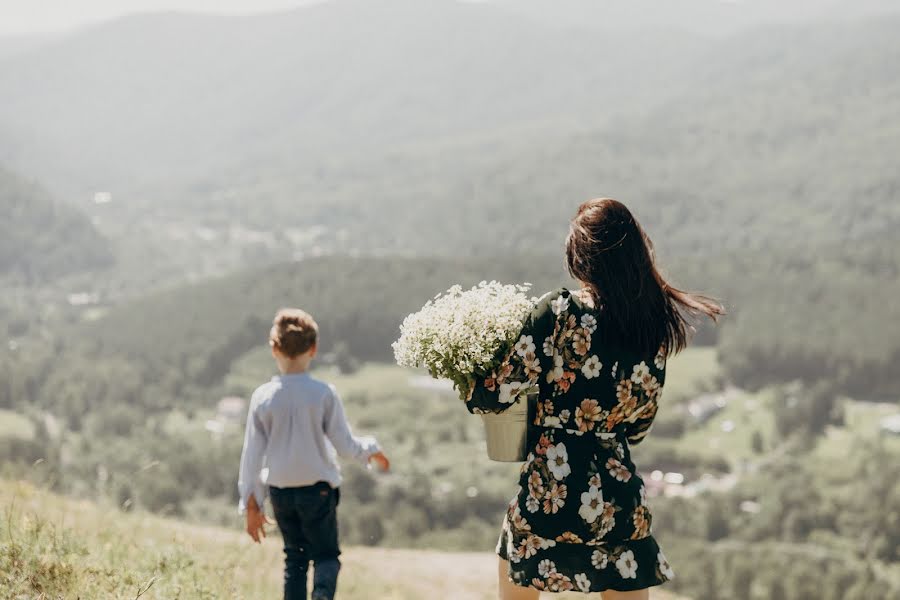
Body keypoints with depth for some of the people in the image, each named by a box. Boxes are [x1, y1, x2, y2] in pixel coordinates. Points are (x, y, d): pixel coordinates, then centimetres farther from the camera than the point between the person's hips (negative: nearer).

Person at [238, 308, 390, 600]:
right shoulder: (324, 393, -12)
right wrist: (371, 450, 14)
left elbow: (252, 453, -2)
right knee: (326, 554, 9)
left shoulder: (262, 397, -6)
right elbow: (345, 445, -7)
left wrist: (252, 504, 6)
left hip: (280, 491, 2)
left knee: (295, 557, 17)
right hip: (318, 488, -2)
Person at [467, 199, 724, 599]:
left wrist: (471, 393, 9)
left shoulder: (561, 313, -14)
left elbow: (498, 395, -12)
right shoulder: (658, 329, 2)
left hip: (550, 492, -3)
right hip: (620, 499, 4)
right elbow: (637, 428, 12)